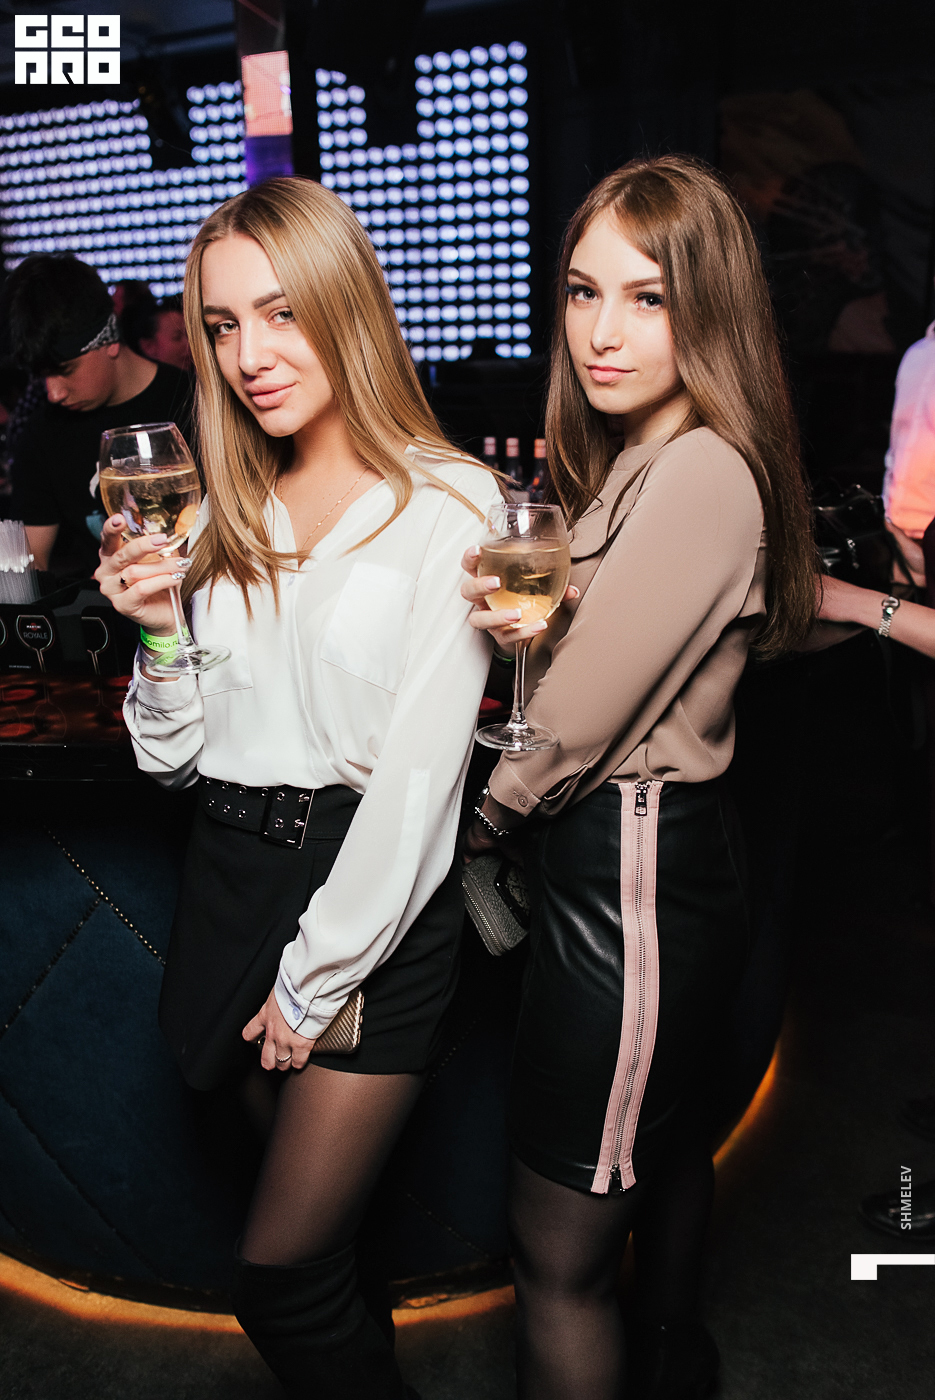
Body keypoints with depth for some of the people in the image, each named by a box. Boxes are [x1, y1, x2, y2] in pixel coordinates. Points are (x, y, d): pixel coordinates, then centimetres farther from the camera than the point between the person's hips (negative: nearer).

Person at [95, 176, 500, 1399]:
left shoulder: (446, 504, -10)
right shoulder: (224, 517, 8)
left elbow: (420, 771, -13)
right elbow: (174, 754, 11)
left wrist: (316, 977, -9)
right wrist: (162, 628, -7)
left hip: (373, 902, -5)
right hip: (229, 878, 5)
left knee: (282, 1278, 3)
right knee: (324, 1249, 19)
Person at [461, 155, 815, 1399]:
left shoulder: (702, 474, -22)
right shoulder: (630, 462, 10)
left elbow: (574, 729, -20)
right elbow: (572, 667, 9)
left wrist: (469, 825, -2)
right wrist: (526, 615, -14)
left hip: (632, 881, -10)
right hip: (665, 860, 10)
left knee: (560, 1251, 6)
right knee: (664, 1155, 29)